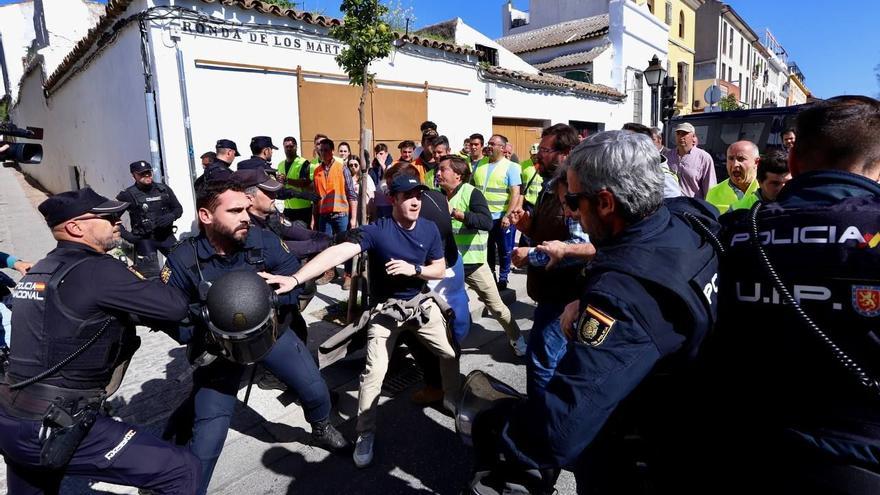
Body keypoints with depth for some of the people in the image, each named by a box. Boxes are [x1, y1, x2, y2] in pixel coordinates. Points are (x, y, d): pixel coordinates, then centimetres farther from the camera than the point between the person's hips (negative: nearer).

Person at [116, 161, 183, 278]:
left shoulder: (164, 189, 4)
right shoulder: (128, 195, -6)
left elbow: (178, 208, 12)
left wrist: (171, 216, -10)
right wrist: (126, 235, -10)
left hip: (167, 236, 3)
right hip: (144, 240, -3)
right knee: (152, 278, -5)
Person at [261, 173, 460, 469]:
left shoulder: (430, 229, -9)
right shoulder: (376, 230, -23)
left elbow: (440, 270, -2)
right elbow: (338, 252, -36)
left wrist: (413, 269, -23)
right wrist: (295, 279, -48)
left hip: (421, 303, 4)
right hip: (386, 308, -4)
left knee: (450, 352, 12)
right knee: (374, 372, -8)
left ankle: (453, 399, 40)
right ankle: (365, 435, 12)